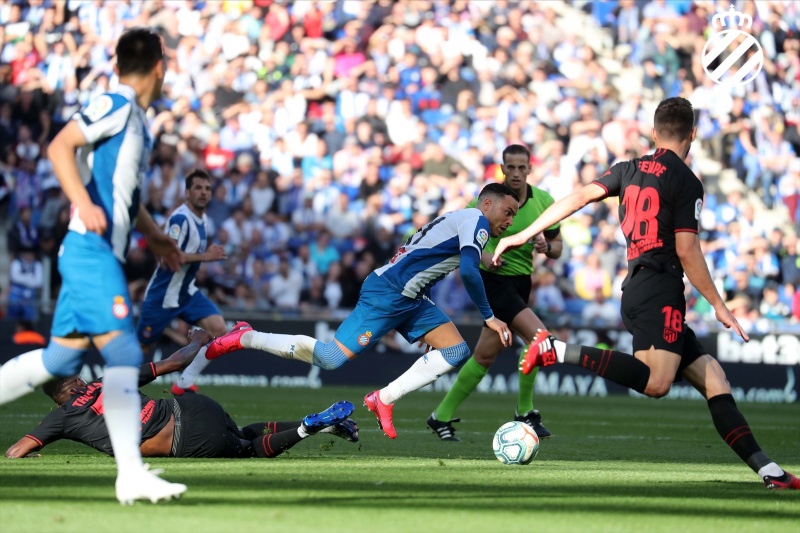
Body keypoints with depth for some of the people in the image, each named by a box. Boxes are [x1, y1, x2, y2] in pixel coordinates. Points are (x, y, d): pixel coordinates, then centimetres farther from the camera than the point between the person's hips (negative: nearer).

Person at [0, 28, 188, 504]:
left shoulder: (138, 121, 19)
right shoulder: (114, 105, -9)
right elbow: (60, 147, -20)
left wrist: (152, 233, 29)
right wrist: (83, 202, -31)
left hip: (102, 254, 10)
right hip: (91, 251, -10)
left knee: (60, 360, 11)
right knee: (123, 354, -16)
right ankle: (131, 475, -21)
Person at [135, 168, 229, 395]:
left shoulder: (203, 220, 8)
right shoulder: (181, 219, -21)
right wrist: (204, 256, -31)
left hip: (187, 292, 8)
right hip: (162, 295, -8)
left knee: (219, 330, -13)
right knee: (140, 347, 3)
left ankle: (184, 384, -6)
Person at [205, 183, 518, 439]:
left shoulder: (458, 220, 21)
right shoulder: (476, 220, -9)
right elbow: (468, 272, -22)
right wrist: (489, 317, -16)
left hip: (410, 298, 10)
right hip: (386, 293, -10)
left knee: (456, 352, 2)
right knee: (332, 358, -13)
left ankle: (384, 399, 1)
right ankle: (245, 339, -1)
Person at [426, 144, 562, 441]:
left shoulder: (544, 202, 1)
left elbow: (557, 248, 9)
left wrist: (546, 247, -15)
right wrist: (482, 254, -22)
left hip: (521, 283, 6)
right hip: (495, 281, -6)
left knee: (485, 356, 6)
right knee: (538, 336, -21)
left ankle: (442, 415, 16)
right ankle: (525, 412, -10)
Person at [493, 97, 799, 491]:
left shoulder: (629, 170, 15)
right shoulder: (687, 182, -4)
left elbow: (578, 197, 6)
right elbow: (687, 252, -9)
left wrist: (525, 235, 9)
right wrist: (718, 306, -1)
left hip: (635, 291, 9)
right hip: (661, 290, -9)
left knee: (711, 376, 5)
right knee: (656, 382, -25)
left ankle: (766, 469, -2)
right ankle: (559, 351, -24)